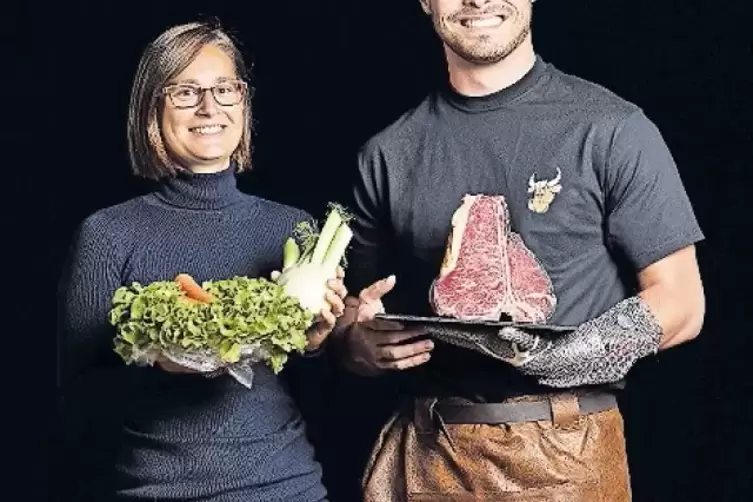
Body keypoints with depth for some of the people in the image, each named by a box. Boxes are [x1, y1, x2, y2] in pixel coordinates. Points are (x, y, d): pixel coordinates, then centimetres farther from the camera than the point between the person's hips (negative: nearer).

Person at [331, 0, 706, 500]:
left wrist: (568, 353, -21)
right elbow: (356, 313, 13)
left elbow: (680, 302, -5)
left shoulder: (612, 129, -4)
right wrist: (361, 342, -10)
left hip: (564, 455, -3)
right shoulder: (388, 154, 6)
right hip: (422, 454, 3)